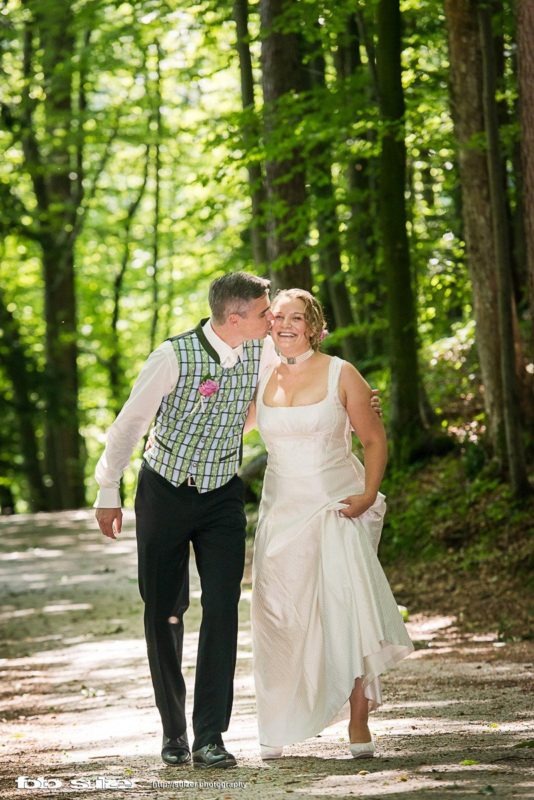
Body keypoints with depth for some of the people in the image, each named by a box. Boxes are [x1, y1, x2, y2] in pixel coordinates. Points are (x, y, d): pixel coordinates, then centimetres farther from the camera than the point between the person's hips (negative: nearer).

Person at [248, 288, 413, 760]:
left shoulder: (341, 375, -3)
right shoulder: (261, 379, 6)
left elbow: (374, 439, 1)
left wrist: (368, 494, -12)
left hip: (337, 507, -3)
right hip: (283, 509, 3)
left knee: (346, 607, -14)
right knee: (280, 617, 2)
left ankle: (358, 727, -9)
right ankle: (278, 730, 12)